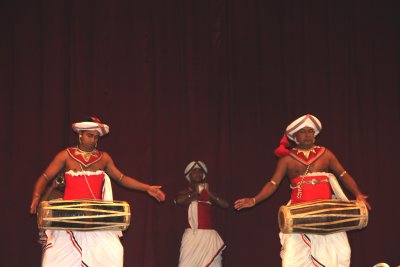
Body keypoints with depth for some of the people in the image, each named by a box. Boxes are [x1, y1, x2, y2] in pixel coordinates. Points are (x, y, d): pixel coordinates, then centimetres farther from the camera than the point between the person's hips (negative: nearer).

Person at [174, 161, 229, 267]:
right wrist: (195, 193, -8)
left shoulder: (208, 192, 14)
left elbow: (226, 205, 2)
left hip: (208, 235, 2)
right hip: (192, 235, -2)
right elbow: (178, 200, -17)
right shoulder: (186, 192, 8)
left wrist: (209, 193, -4)